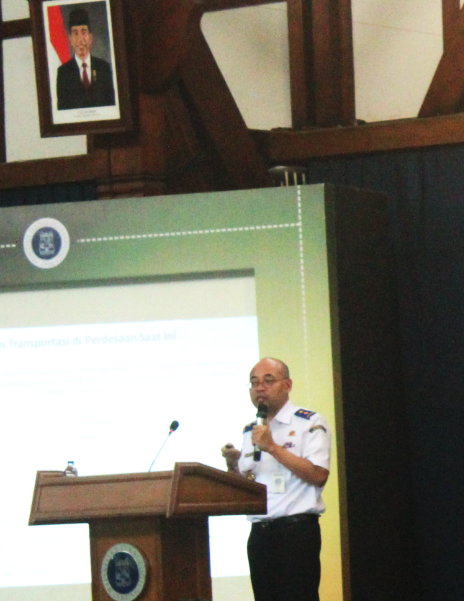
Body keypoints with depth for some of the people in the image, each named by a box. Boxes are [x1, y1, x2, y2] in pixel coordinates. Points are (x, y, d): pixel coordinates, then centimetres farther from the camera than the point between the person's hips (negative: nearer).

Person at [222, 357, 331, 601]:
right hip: (260, 533, 6)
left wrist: (272, 447, -14)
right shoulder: (250, 432, 19)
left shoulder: (309, 423, -1)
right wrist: (232, 465, 2)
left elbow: (318, 475, -14)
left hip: (296, 530, -6)